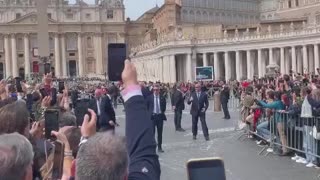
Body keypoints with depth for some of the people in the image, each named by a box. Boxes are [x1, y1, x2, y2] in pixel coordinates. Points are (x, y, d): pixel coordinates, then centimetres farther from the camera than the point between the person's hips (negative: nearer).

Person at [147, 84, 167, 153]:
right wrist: (149, 113, -1)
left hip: (160, 116, 2)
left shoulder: (162, 98, 5)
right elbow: (147, 107, 5)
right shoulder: (149, 98, 1)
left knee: (160, 132, 6)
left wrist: (162, 112, 3)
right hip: (152, 116, -2)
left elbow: (164, 106, 13)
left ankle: (159, 147, 14)